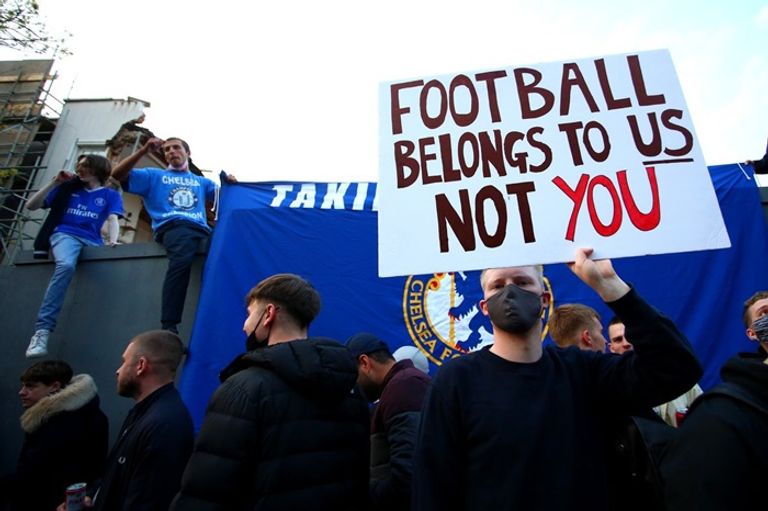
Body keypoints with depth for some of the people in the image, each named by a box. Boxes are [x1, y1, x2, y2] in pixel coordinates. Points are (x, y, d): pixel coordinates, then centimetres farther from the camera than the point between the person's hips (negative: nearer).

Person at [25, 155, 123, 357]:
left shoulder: (110, 195, 18)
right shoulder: (67, 187, 21)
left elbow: (112, 220, 1)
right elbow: (31, 206, 18)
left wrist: (113, 241, -19)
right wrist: (54, 183, 9)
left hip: (92, 242, 2)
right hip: (65, 234, -2)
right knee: (66, 266, -36)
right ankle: (42, 330, -40)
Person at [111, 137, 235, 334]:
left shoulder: (201, 181, 36)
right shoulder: (154, 175, 27)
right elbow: (118, 175, 14)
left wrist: (229, 183, 5)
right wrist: (144, 150, 5)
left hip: (200, 229, 4)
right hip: (173, 226, -4)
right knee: (182, 259, -39)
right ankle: (169, 327, -42)